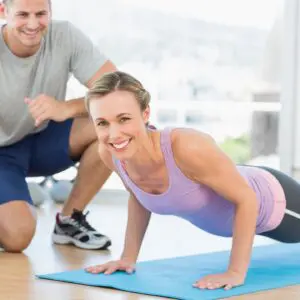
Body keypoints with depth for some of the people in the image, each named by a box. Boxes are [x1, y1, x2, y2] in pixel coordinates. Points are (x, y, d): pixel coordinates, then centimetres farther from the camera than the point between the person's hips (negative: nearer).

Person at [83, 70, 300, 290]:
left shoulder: (188, 147, -45)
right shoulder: (109, 154, -26)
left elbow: (246, 198, -32)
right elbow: (137, 197, -3)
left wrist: (236, 272, -33)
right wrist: (128, 257, -6)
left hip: (271, 199, -6)